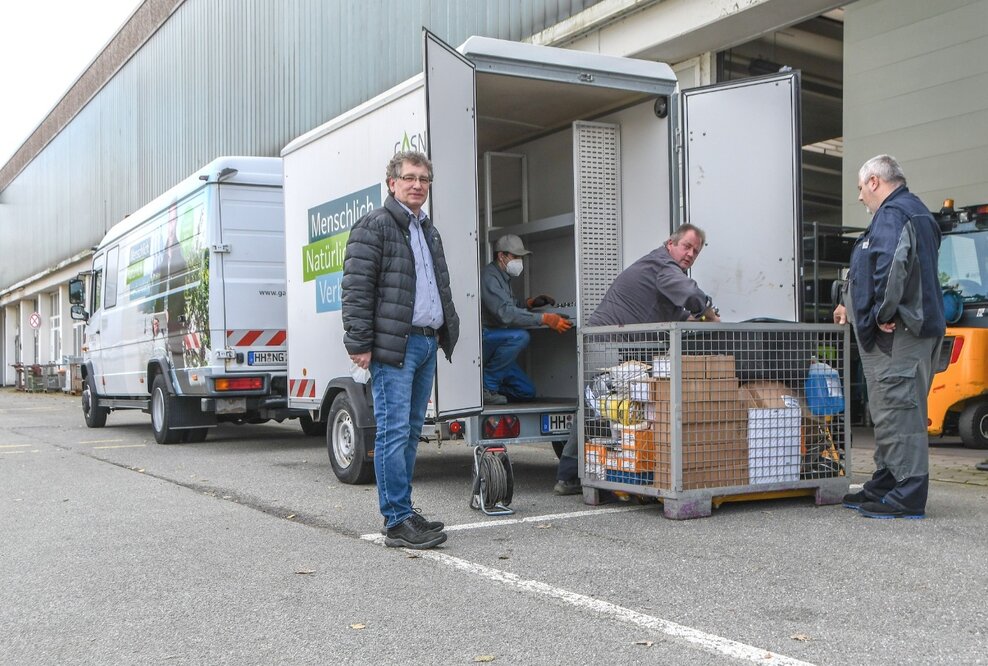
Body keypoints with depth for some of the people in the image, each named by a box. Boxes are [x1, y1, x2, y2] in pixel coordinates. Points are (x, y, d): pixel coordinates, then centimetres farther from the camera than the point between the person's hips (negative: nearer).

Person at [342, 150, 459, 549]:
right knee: (394, 433, -8)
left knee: (411, 432, 12)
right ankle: (398, 522, -5)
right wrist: (359, 344, -16)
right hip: (393, 346, -9)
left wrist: (445, 331, 22)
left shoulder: (429, 232, 22)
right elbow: (356, 289, -12)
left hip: (427, 343, 9)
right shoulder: (375, 225, -5)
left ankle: (400, 512, 20)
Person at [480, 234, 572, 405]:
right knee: (519, 336, -35)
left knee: (527, 391, 3)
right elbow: (505, 313, -29)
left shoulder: (502, 277, 17)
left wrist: (530, 303, 7)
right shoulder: (489, 277, -16)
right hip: (483, 338, -9)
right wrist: (545, 319, -32)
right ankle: (486, 385, -22)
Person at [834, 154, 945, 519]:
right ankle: (884, 486, 25)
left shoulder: (892, 214, -12)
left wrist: (884, 314, -21)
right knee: (890, 411, 16)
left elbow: (892, 265, -29)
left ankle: (908, 496, -6)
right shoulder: (912, 211, 24)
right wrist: (853, 306, 36)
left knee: (897, 410, -9)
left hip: (897, 335, -11)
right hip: (913, 328, 11)